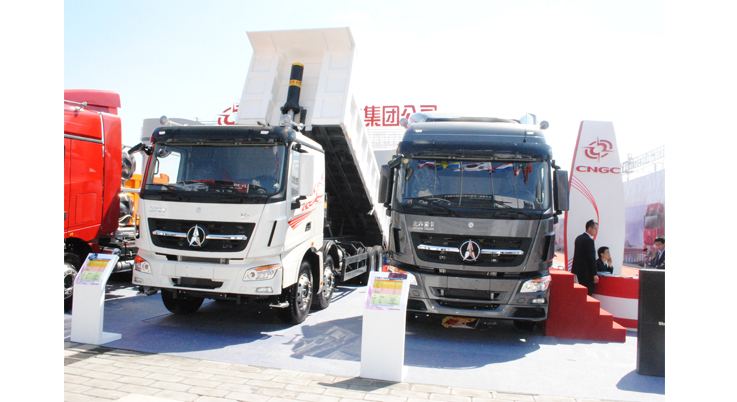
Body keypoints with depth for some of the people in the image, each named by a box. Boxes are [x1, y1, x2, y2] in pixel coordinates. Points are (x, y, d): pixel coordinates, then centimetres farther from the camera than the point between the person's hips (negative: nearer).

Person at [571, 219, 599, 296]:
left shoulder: (579, 238, 12)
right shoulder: (589, 240, -16)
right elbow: (591, 258, -17)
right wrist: (594, 274, -14)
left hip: (578, 270, 9)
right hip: (587, 272, -9)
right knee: (587, 293, -5)